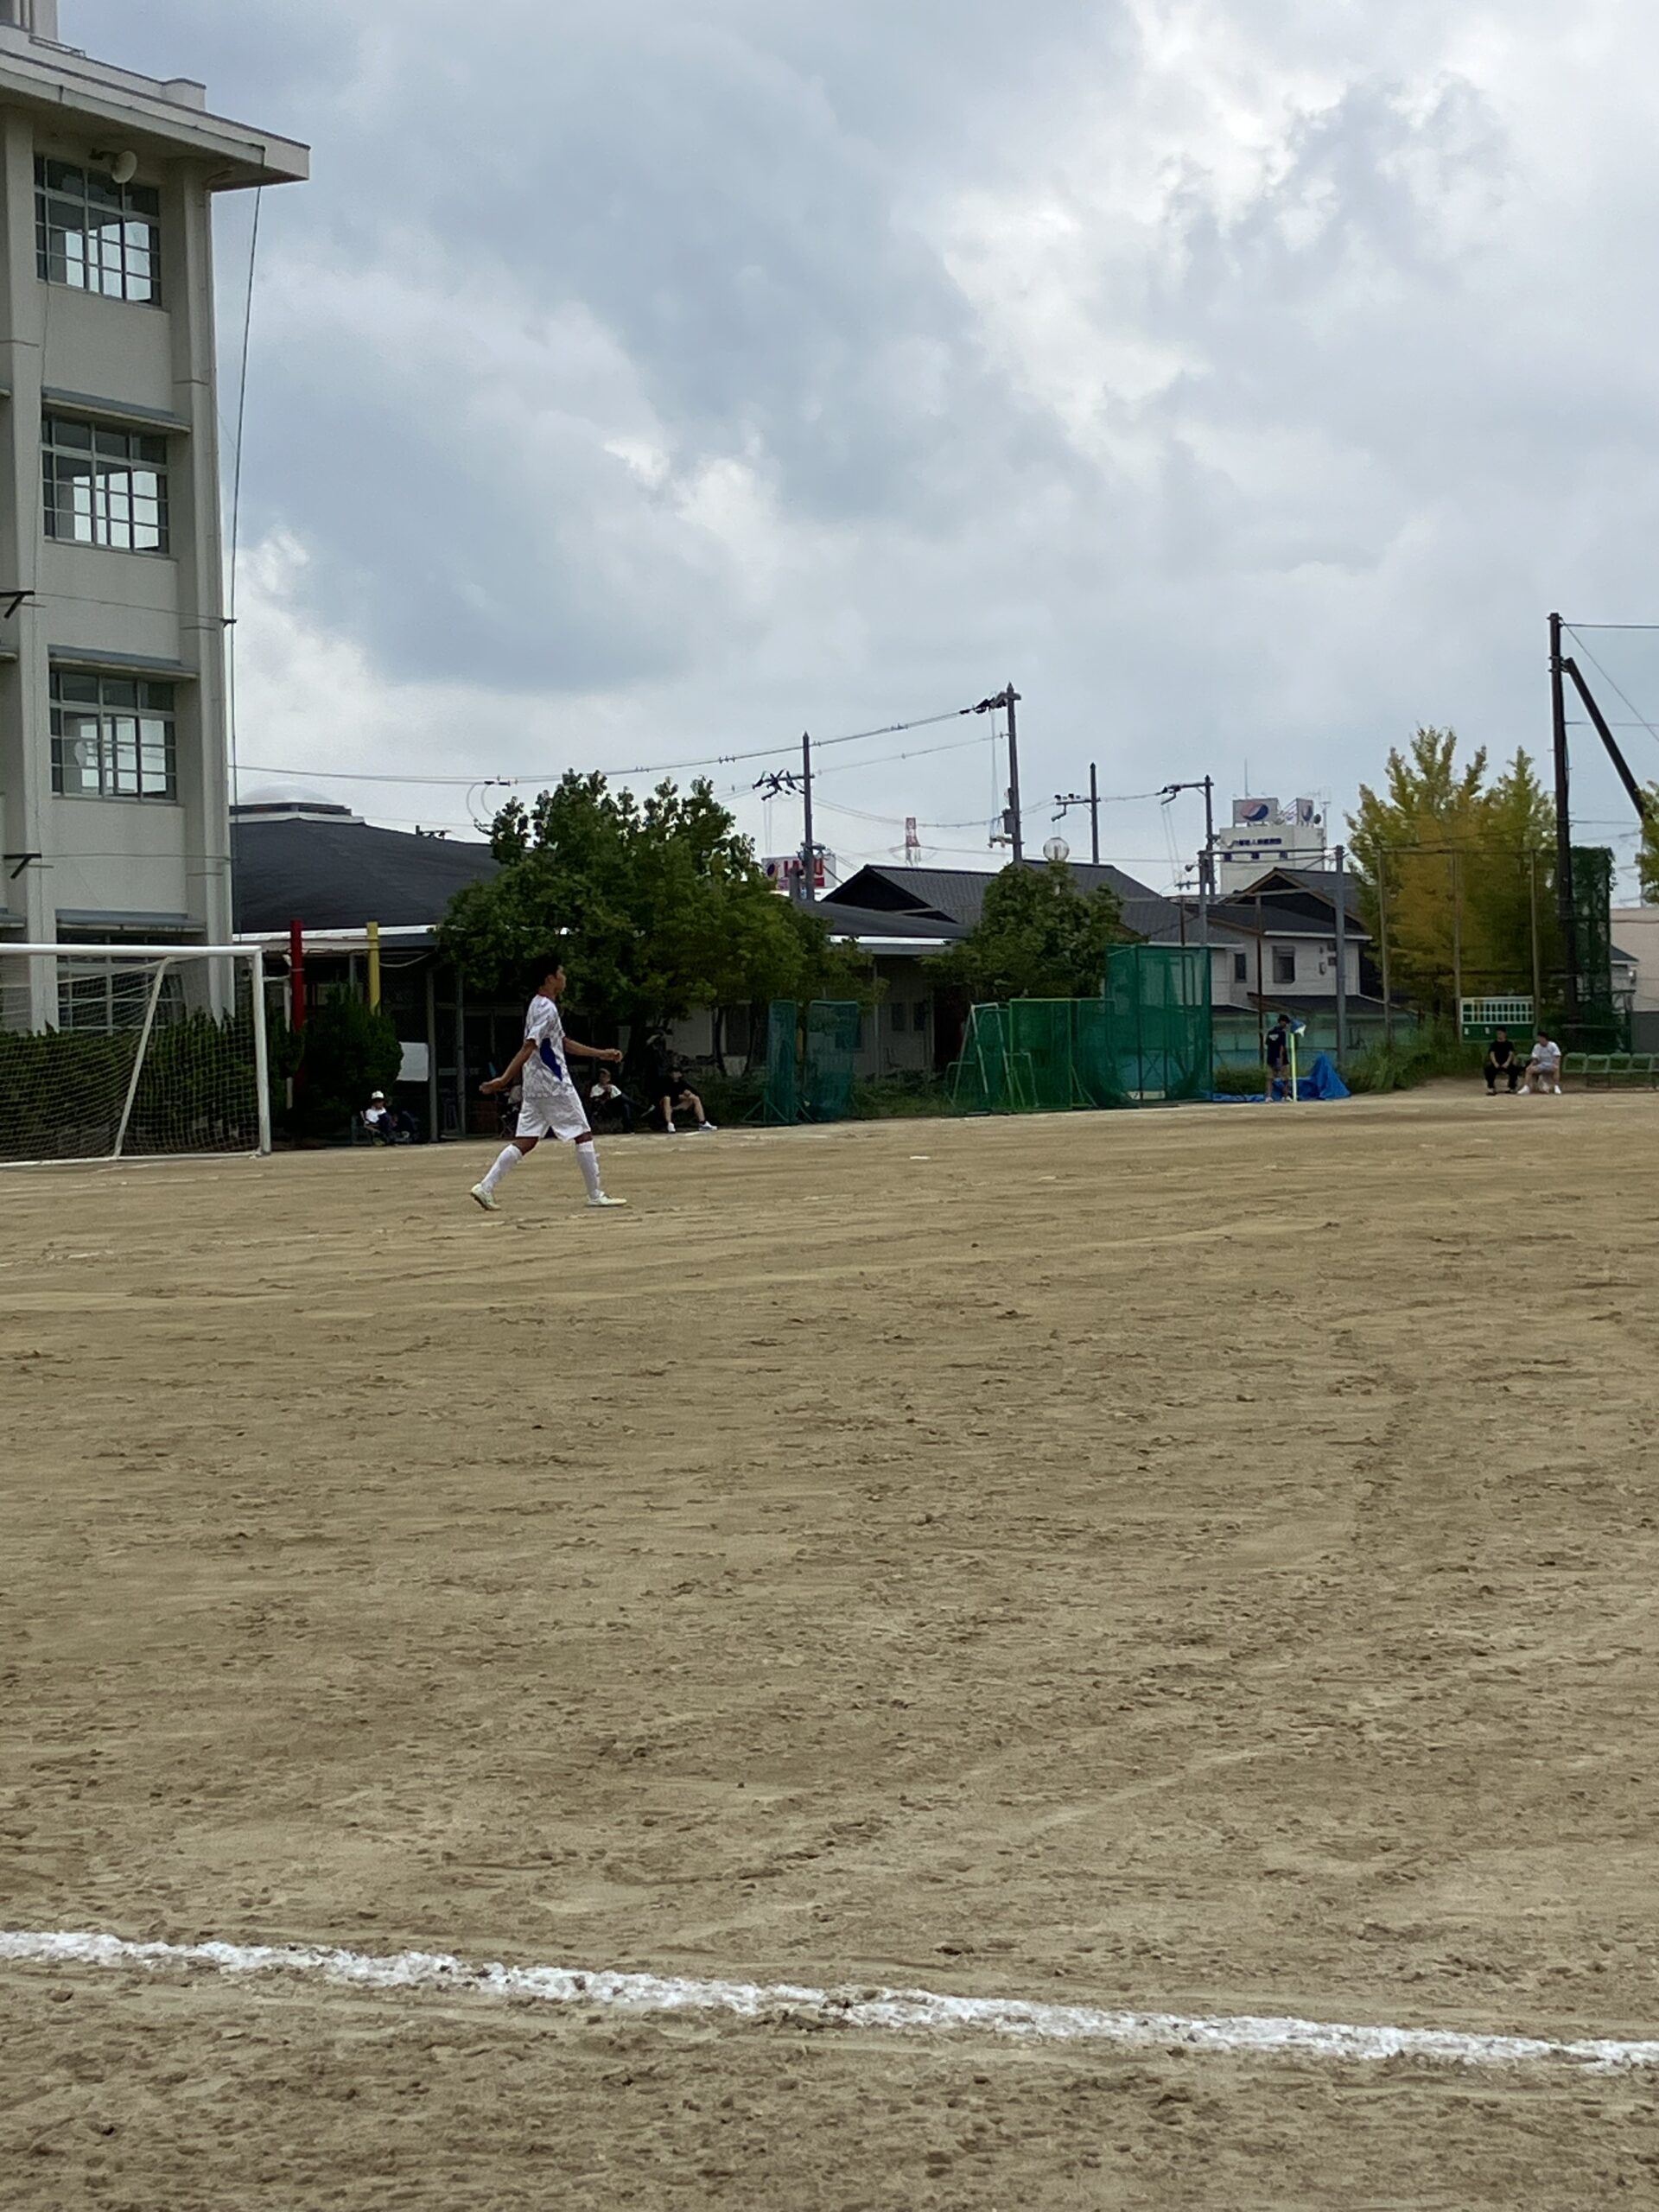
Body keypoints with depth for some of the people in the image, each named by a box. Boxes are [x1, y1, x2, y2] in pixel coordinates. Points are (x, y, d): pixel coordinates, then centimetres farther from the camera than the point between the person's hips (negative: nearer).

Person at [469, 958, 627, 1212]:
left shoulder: (541, 1006, 17)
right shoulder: (547, 1009, -15)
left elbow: (565, 1044, 26)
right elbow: (528, 1047, -22)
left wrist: (601, 1054, 27)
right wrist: (505, 1079, -27)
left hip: (535, 1087, 9)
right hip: (554, 1086, -9)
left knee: (525, 1140, 5)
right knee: (583, 1135, 0)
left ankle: (486, 1187, -4)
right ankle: (596, 1195, 3)